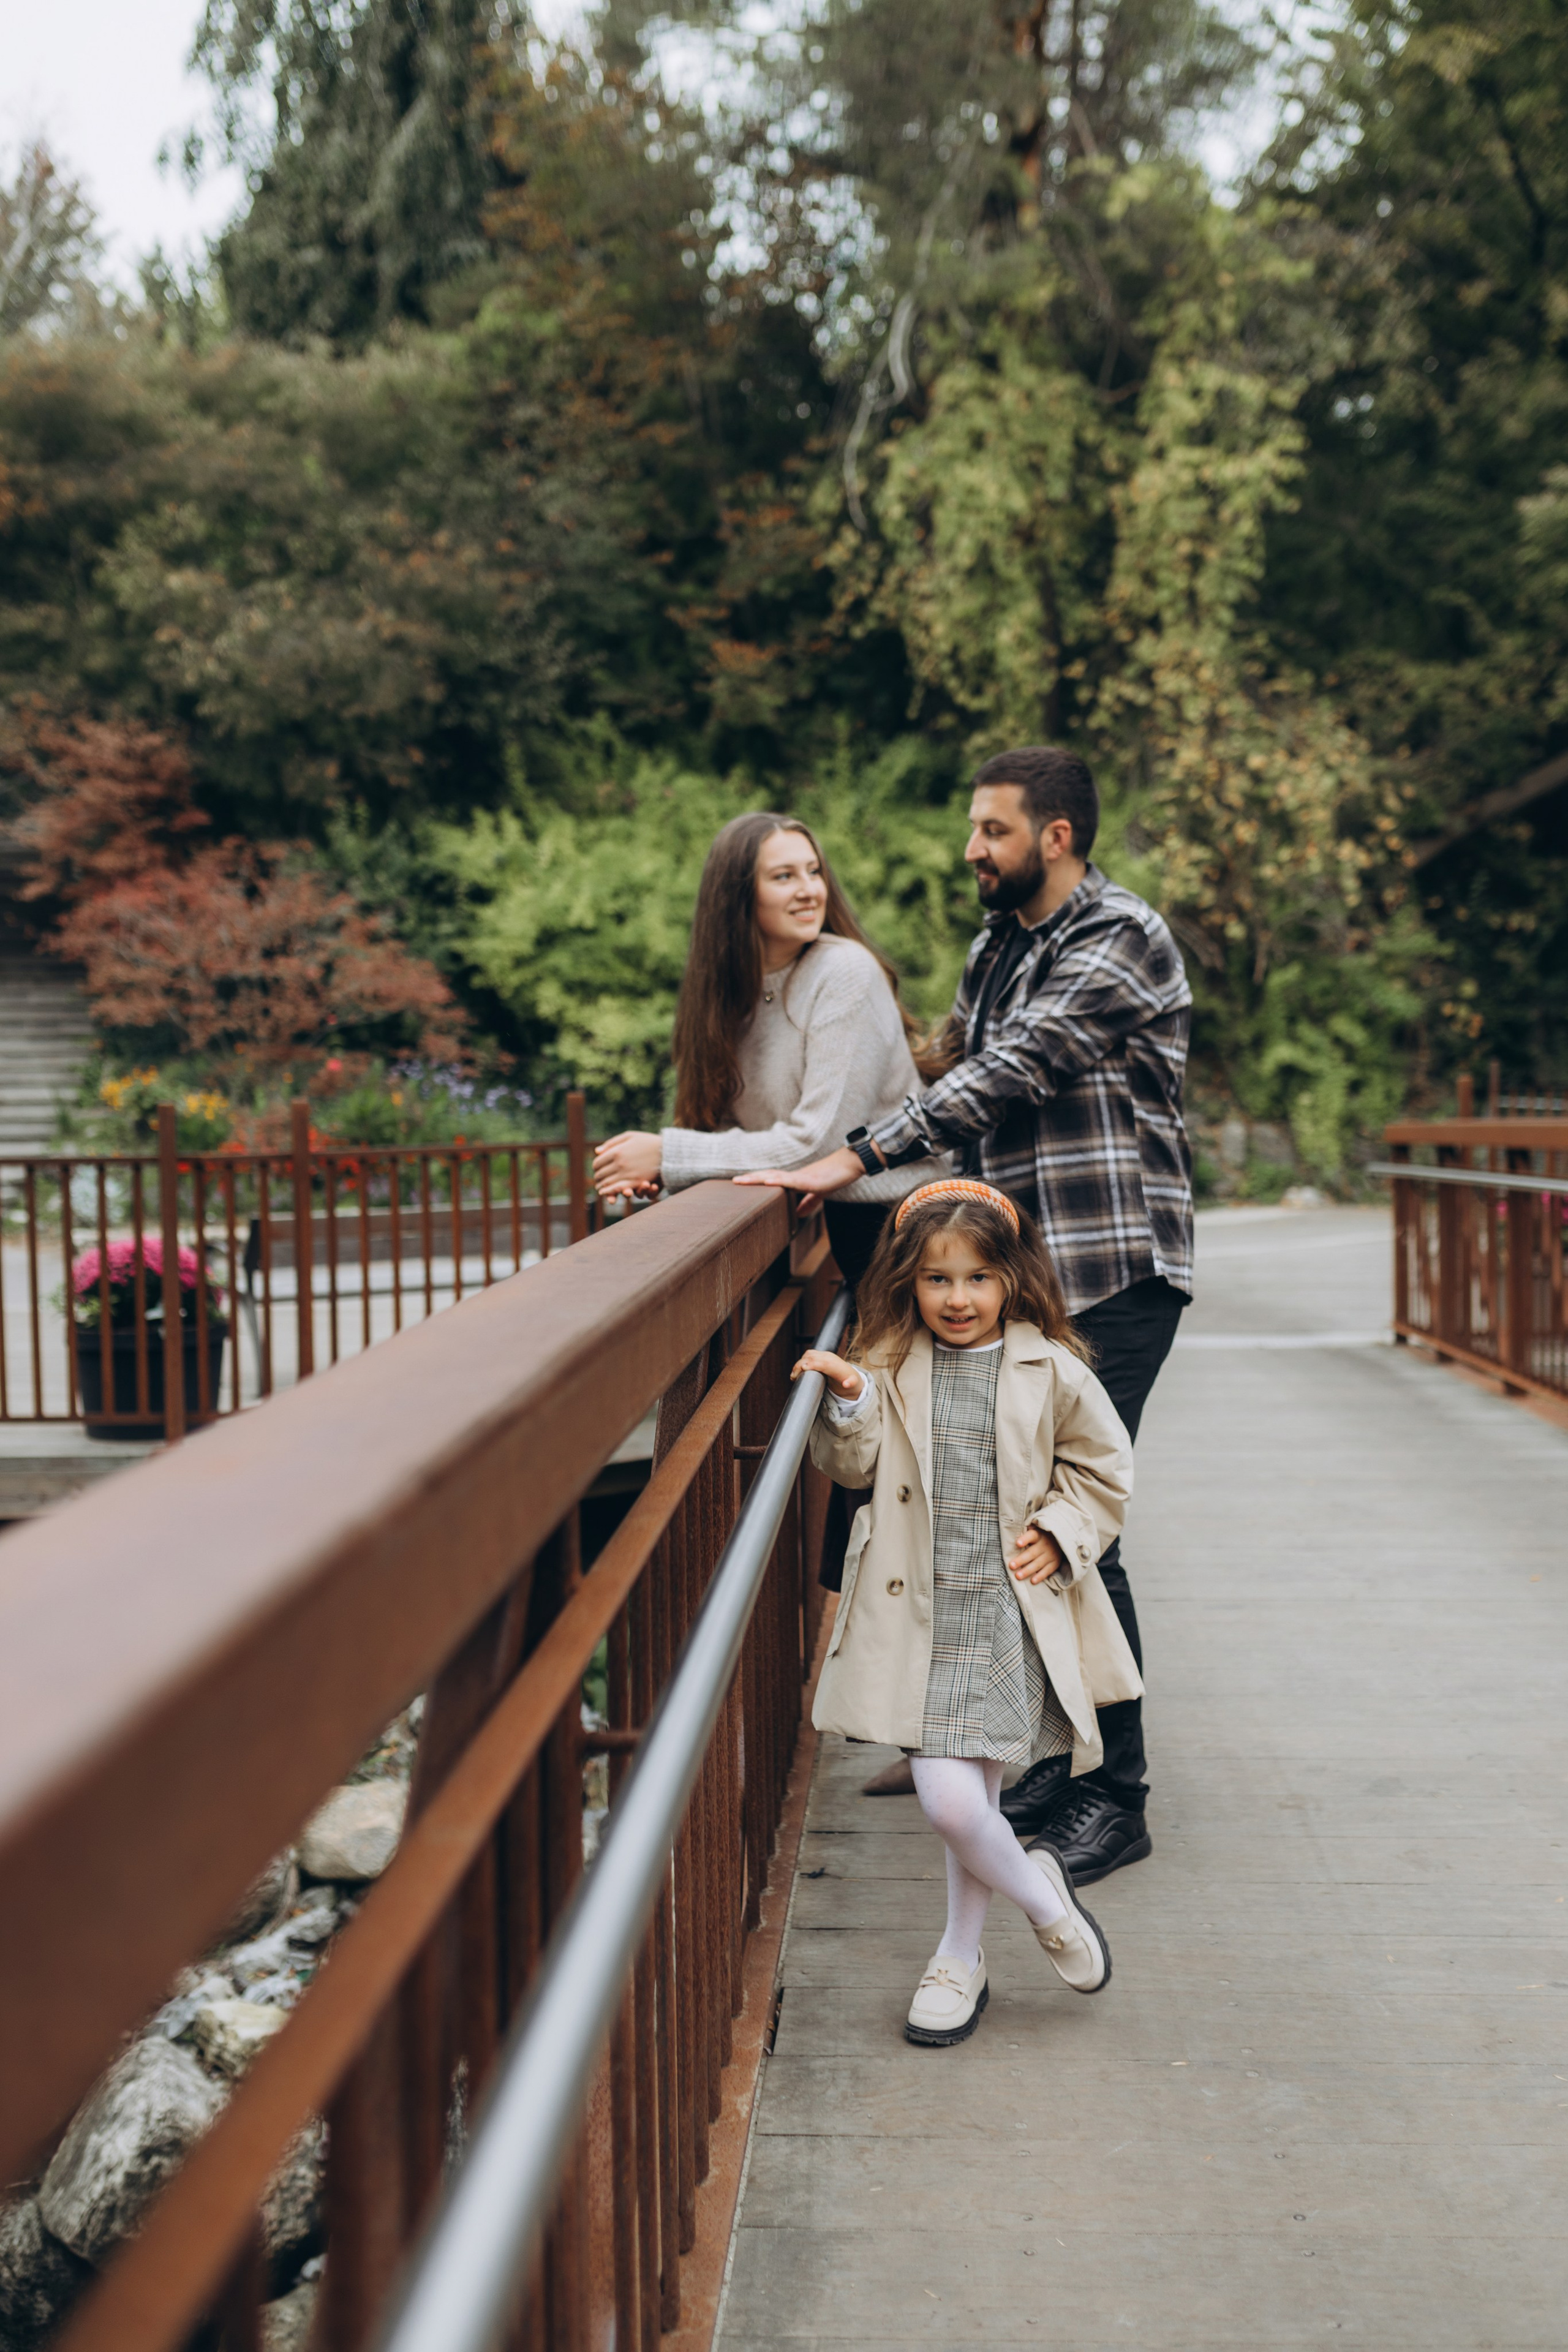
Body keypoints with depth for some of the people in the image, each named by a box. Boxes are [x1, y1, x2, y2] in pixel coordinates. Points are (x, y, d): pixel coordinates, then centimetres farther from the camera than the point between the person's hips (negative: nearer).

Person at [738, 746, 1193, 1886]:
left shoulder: (1123, 941, -10)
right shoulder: (997, 947, 17)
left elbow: (1008, 1073, -20)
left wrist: (856, 1157, -22)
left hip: (1113, 1275, -8)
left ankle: (1117, 1795, 4)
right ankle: (1062, 1757, 24)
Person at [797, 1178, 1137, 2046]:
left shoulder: (1049, 1370, 1)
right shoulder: (892, 1368, 5)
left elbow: (1103, 1467, 12)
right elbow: (856, 1464, 9)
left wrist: (1059, 1533, -2)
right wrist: (847, 1403, -9)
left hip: (1009, 1610, -1)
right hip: (921, 1612, 2)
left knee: (966, 1798, -4)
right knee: (947, 1798, -7)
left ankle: (959, 1957, 25)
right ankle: (1042, 1899, 23)